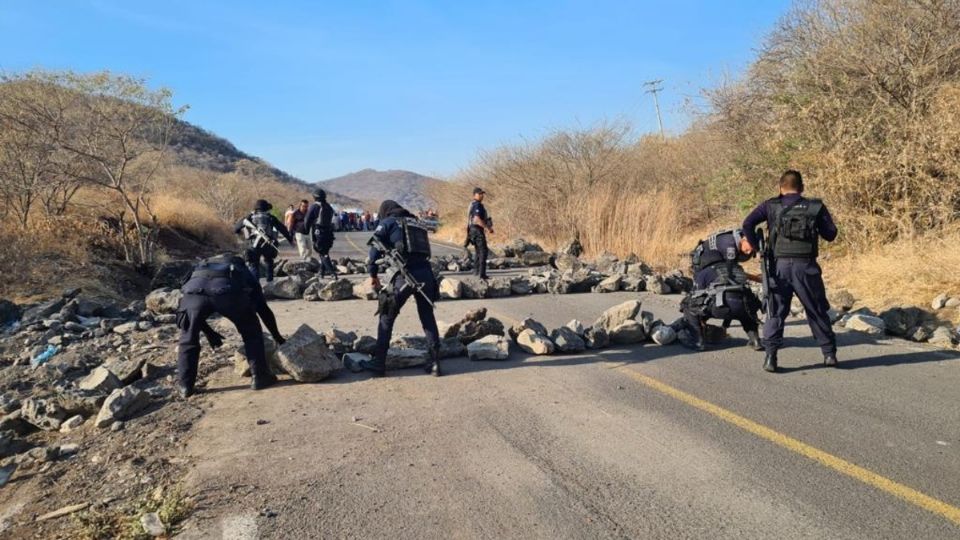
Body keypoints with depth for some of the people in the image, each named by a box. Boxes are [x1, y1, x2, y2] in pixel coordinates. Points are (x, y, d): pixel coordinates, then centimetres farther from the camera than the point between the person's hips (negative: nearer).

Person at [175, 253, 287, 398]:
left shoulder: (201, 267, 47)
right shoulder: (244, 272, 41)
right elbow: (264, 309, 40)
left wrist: (209, 332, 47)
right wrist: (277, 337, 49)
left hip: (195, 290, 2)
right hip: (228, 290, -2)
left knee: (188, 339, 25)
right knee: (252, 333, 22)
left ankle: (185, 385, 26)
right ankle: (260, 377, 24)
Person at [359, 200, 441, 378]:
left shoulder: (388, 222, 10)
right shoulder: (416, 223, 26)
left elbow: (375, 248, -1)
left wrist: (373, 274, 7)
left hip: (404, 275, -5)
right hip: (426, 274, 5)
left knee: (387, 318, 10)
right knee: (428, 318, 15)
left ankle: (379, 363, 13)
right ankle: (435, 363, 12)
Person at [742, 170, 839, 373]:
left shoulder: (771, 206, 4)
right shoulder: (816, 207, 6)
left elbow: (748, 223, -6)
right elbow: (831, 234, 8)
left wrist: (754, 245, 6)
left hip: (780, 266, -1)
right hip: (806, 266, 1)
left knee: (776, 313, 5)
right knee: (817, 312, 15)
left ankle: (770, 357, -1)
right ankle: (829, 354, 21)